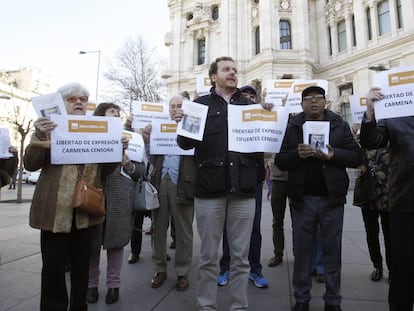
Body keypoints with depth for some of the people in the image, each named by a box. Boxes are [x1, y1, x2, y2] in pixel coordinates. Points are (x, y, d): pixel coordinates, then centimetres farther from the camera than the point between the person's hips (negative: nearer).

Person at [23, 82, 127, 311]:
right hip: (55, 210, -2)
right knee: (53, 267, 5)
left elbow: (104, 172, 9)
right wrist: (40, 136, -23)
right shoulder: (50, 127, 3)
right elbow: (30, 164, -6)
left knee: (82, 264, 14)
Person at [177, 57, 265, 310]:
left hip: (243, 188, 2)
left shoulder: (250, 105, 14)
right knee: (208, 255, 9)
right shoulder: (201, 104, 7)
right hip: (210, 187, -2)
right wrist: (182, 124, -16)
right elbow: (186, 143, 3)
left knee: (241, 256, 11)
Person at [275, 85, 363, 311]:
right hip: (302, 198, 0)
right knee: (302, 251, 9)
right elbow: (280, 161, 0)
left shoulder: (340, 125, 6)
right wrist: (297, 154, -19)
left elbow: (357, 157, 0)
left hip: (332, 198, 0)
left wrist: (334, 155, -17)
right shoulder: (293, 127, 5)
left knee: (332, 251, 10)